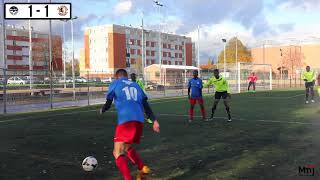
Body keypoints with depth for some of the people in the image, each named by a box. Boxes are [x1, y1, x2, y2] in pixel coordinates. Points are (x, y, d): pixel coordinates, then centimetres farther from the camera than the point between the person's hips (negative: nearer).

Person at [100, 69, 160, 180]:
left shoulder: (115, 83, 15)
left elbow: (108, 103, 15)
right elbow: (145, 104, 17)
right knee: (127, 147, 25)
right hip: (139, 120, 6)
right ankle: (142, 168, 8)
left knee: (118, 153, -3)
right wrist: (154, 120, 13)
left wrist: (102, 110, 37)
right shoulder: (135, 85, 26)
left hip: (125, 120, -5)